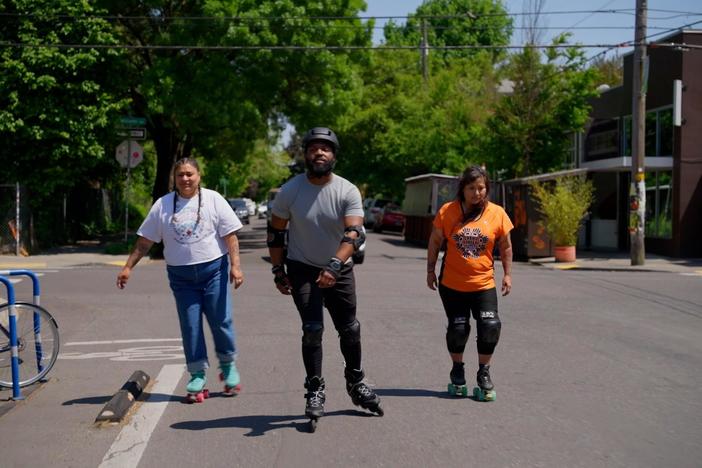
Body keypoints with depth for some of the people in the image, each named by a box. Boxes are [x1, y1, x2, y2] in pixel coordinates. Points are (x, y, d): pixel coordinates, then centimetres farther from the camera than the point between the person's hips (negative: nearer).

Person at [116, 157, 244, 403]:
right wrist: (128, 267, 3)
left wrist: (235, 266, -12)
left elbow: (230, 235, -4)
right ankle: (198, 376, 13)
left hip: (214, 270, -2)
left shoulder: (213, 200, -1)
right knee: (190, 326, 4)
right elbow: (144, 241, 7)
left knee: (221, 322, 1)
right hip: (181, 276, 2)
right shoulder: (162, 205, 5)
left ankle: (228, 366, 23)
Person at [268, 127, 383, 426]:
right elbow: (275, 233, 2)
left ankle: (356, 383, 30)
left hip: (339, 270, 1)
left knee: (350, 330, 10)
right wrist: (278, 271, 0)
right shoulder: (290, 191, -9)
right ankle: (315, 391, 1)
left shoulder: (348, 192, -13)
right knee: (313, 329, -12)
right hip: (302, 269, -1)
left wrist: (334, 265, -39)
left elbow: (355, 234, -25)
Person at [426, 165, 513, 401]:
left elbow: (505, 246, 7)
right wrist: (430, 270, 5)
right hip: (452, 284, 0)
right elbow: (435, 242, 5)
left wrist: (507, 274, 6)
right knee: (457, 328, 6)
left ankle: (484, 373, 10)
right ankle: (457, 371, 30)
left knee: (490, 325, -10)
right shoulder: (448, 211, -4)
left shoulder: (497, 213, -3)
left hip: (484, 284, 0)